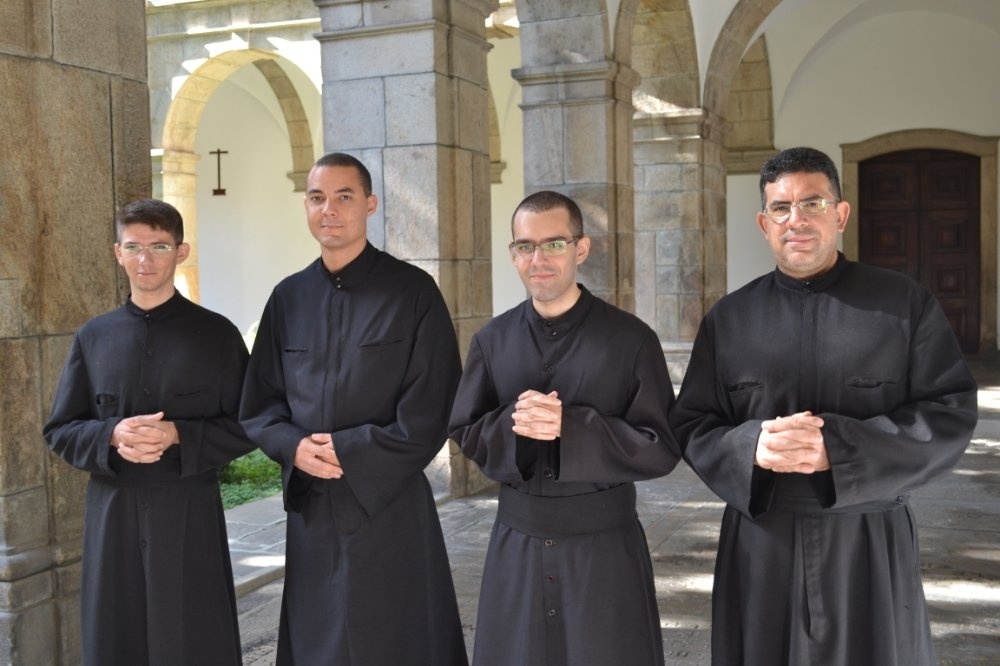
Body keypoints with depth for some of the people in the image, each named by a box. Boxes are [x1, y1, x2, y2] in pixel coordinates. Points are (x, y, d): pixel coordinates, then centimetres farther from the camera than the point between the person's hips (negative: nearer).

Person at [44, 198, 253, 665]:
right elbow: (59, 431, 8)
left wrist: (179, 435, -17)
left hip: (190, 514, -2)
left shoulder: (216, 334, -1)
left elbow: (246, 426, -1)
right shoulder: (93, 337, 7)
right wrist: (111, 436, -13)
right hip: (112, 514, 3)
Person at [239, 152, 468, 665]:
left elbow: (431, 412, -9)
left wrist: (348, 450, -13)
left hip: (389, 508, -4)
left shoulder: (412, 292, -5)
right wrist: (294, 446, -11)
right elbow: (257, 405, 9)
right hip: (310, 508, 4)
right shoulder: (288, 297, 7)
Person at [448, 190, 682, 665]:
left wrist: (572, 426, -21)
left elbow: (662, 447, -8)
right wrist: (511, 425, -16)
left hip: (604, 545, -2)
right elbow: (465, 434, 6)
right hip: (517, 544, 3)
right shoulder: (492, 340, 3)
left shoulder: (631, 338, -7)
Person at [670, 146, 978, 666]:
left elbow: (951, 415, -7)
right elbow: (691, 426, 3)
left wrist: (839, 446, -20)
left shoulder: (905, 304, -1)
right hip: (760, 545, 1)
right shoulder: (728, 319, 3)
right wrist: (752, 446, -19)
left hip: (872, 542, -1)